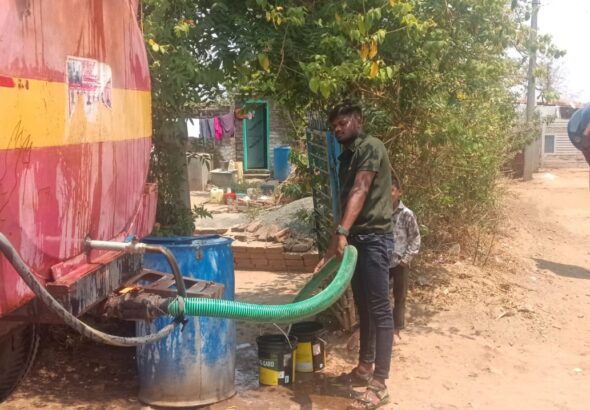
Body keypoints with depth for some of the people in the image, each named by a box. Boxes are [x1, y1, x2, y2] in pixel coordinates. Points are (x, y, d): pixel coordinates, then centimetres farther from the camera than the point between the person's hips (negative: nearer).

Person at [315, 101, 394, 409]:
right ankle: (365, 368, 25)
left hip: (374, 236, -9)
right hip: (355, 237, 9)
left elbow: (360, 191, -24)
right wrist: (339, 239, 19)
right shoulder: (347, 155, 17)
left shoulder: (370, 147, -11)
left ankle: (379, 385, -6)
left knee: (379, 308, -8)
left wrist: (341, 232, -35)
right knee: (363, 307, 15)